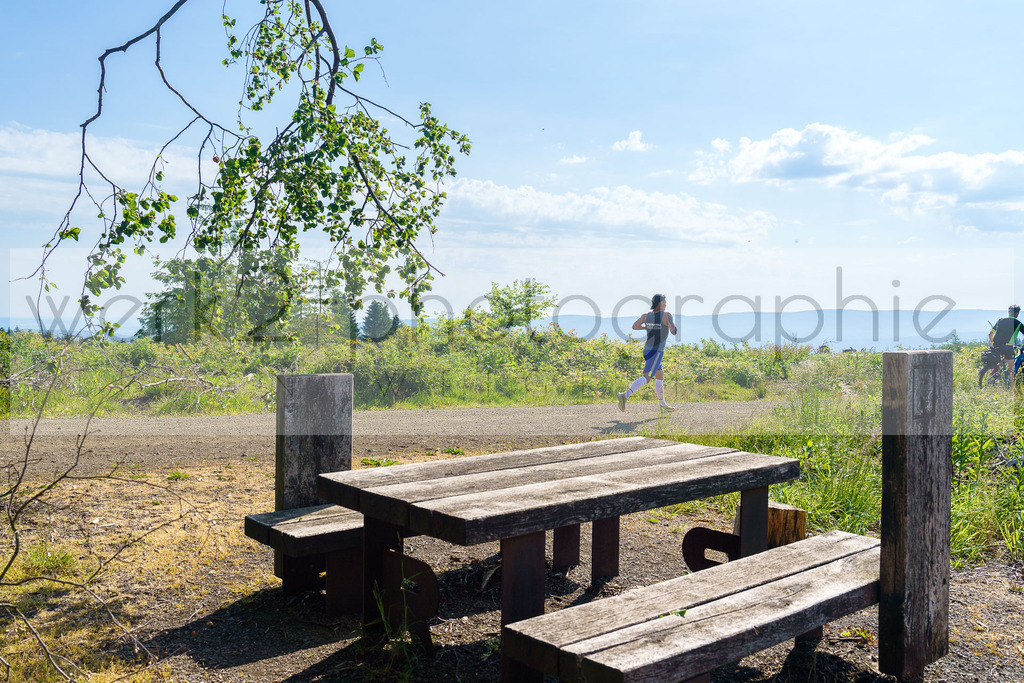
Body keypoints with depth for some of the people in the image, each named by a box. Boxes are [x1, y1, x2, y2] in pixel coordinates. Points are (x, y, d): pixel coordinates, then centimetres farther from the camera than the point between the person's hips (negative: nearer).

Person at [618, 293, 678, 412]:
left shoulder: (646, 315, 6)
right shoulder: (666, 315, -9)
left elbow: (634, 326, -6)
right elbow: (674, 331, -8)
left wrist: (647, 327, 9)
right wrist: (673, 325, 13)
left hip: (647, 350, 8)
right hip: (656, 351, -8)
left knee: (660, 376, 20)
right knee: (646, 378, -15)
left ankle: (663, 404, 29)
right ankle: (625, 395, -31)